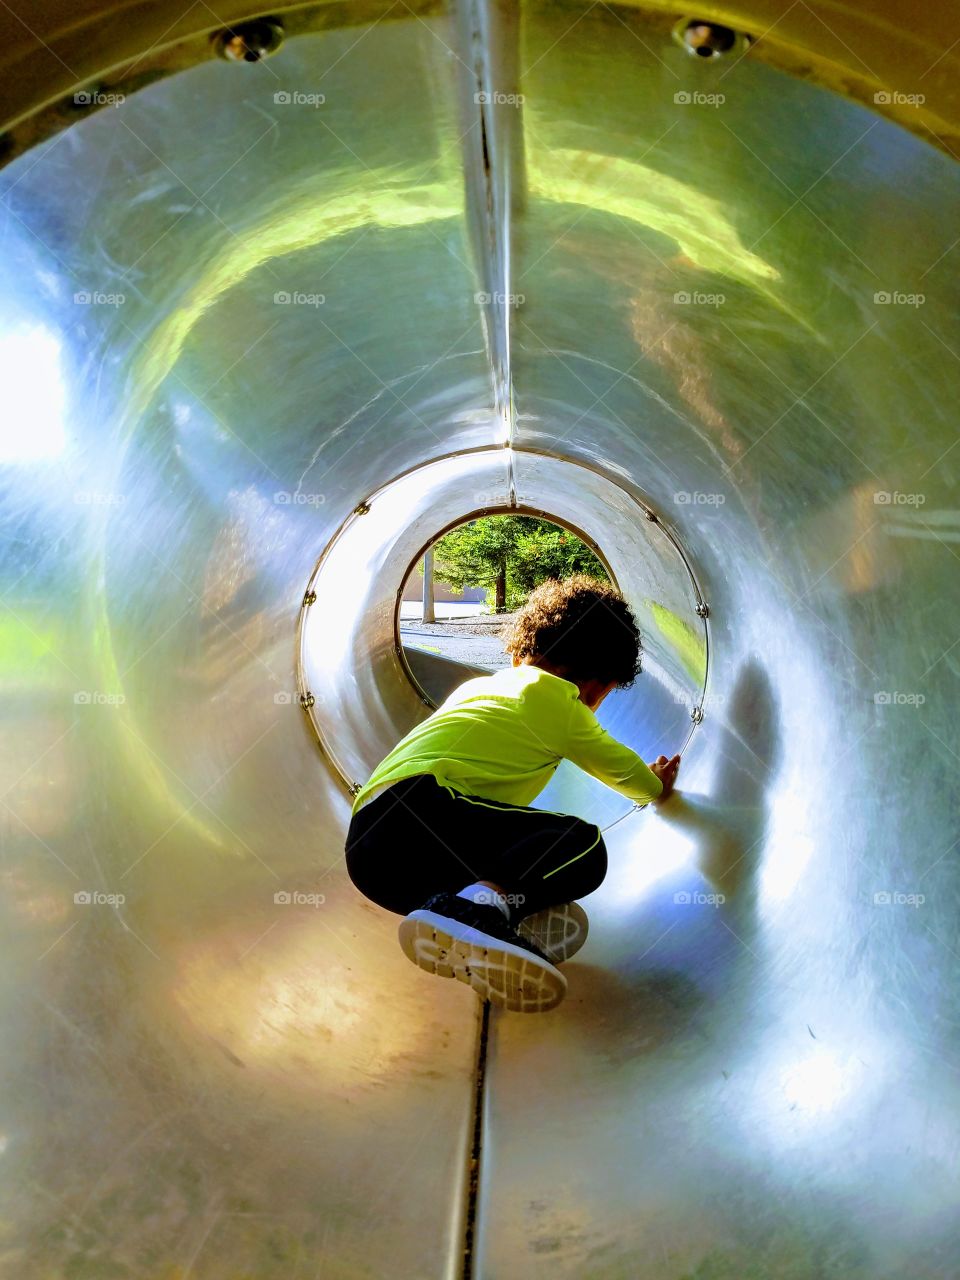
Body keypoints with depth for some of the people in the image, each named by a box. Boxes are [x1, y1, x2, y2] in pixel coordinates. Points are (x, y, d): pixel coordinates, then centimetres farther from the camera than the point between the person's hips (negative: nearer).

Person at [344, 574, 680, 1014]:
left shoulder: (475, 687, 31)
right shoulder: (553, 696, 9)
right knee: (584, 845, -16)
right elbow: (621, 768, 26)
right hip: (420, 810, -8)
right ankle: (477, 907, -38)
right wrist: (658, 786, 48)